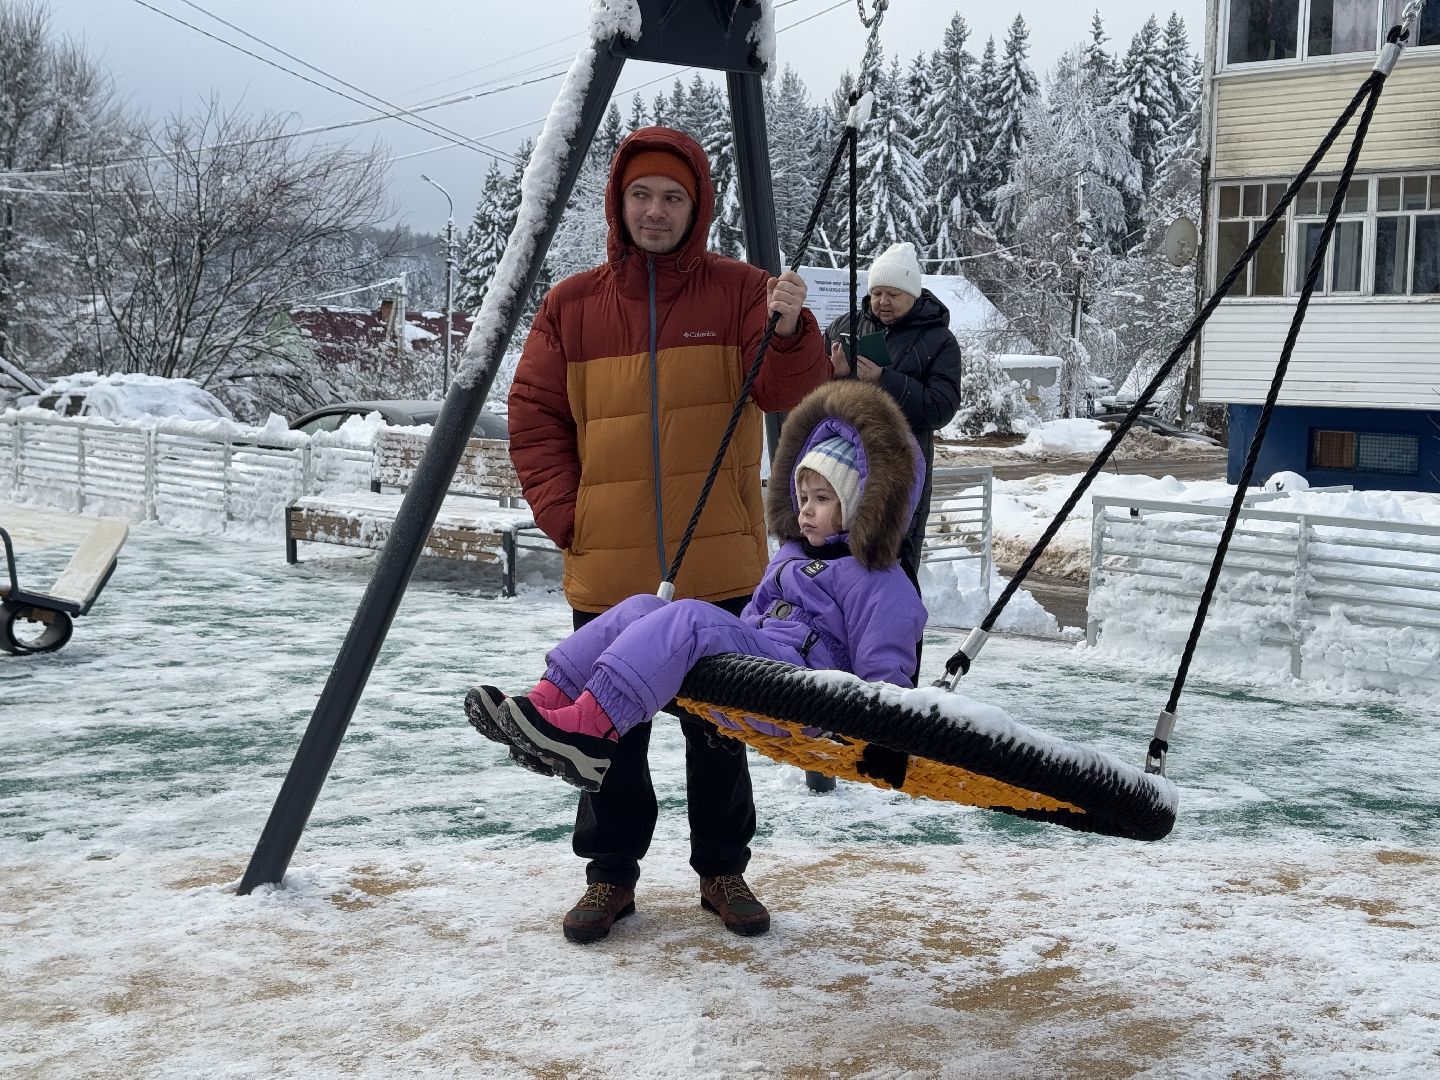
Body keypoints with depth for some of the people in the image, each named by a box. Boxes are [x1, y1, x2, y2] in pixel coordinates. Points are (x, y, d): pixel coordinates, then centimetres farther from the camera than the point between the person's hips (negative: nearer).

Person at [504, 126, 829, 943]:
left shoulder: (739, 292, 1)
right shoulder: (572, 307, 5)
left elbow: (792, 395, -8)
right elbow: (534, 417, 8)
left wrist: (790, 332, -27)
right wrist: (564, 514, -3)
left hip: (717, 568, -1)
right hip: (608, 571, 1)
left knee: (718, 727, 10)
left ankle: (724, 867, 25)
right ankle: (610, 873, 23)